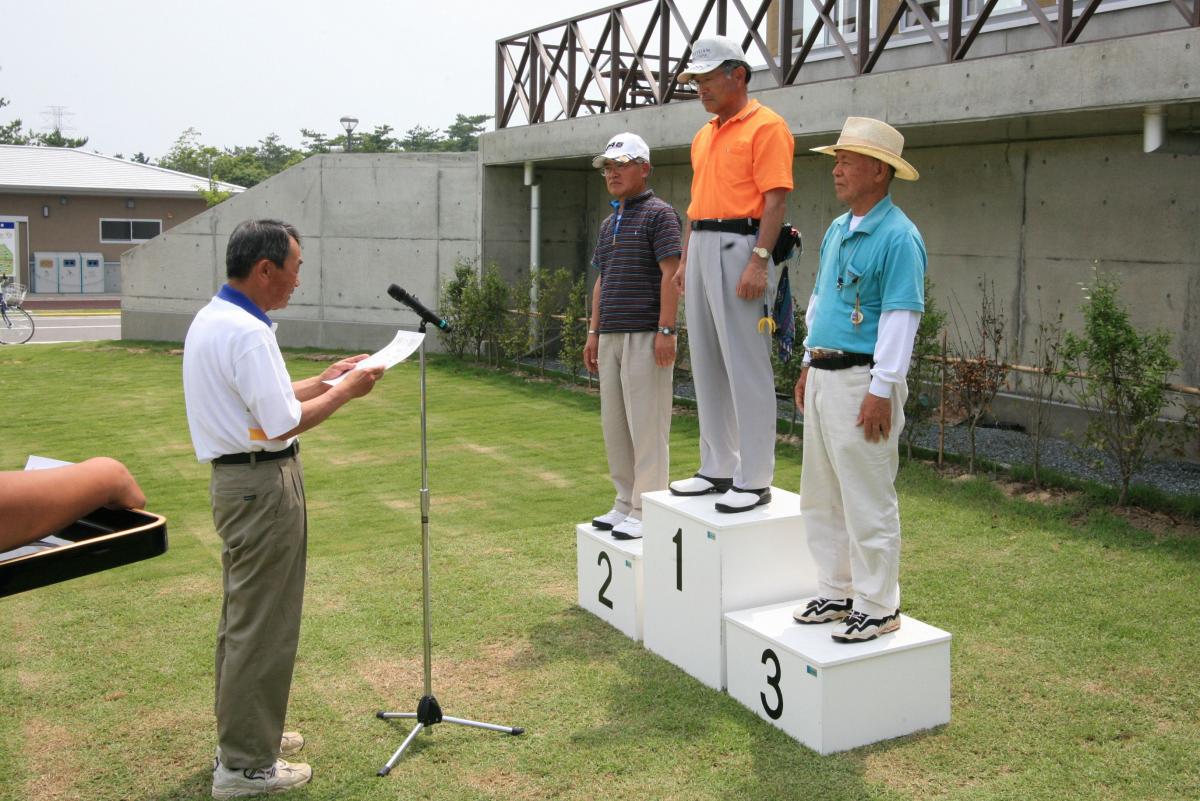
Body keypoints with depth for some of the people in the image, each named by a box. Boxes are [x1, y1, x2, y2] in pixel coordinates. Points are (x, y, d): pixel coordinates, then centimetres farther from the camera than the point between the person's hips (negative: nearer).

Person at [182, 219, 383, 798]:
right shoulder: (247, 332, -21)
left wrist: (323, 380, 14)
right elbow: (282, 422, -23)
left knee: (244, 617, 20)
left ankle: (243, 734, 34)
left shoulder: (211, 319, 11)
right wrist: (344, 393, -11)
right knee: (262, 624, -1)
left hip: (236, 478, 11)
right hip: (263, 484, -11)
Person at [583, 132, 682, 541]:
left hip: (645, 336, -9)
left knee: (646, 424, -5)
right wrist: (593, 331, 15)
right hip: (611, 337, 9)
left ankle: (646, 511, 2)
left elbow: (671, 274, -13)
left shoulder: (658, 214, -5)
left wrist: (666, 331, -19)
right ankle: (625, 504, 21)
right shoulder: (609, 222, 19)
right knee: (614, 424, 11)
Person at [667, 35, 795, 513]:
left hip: (739, 246, -9)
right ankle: (717, 468, 20)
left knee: (746, 366, -7)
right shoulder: (704, 135, 20)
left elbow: (775, 199, -13)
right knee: (706, 365, 11)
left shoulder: (765, 126, -6)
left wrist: (759, 261, -21)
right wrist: (685, 259, 17)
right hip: (701, 246, 9)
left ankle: (754, 481, -2)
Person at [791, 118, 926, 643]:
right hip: (822, 377, 9)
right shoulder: (836, 231, 15)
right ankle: (836, 593, 27)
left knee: (867, 502, -2)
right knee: (821, 497, 15)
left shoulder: (898, 237, -14)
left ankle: (876, 607, 9)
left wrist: (881, 390, -22)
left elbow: (901, 318, -19)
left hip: (862, 381, -9)